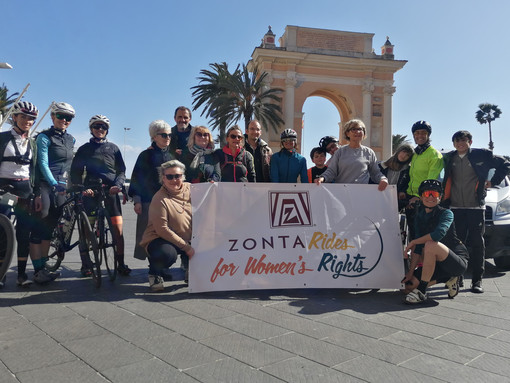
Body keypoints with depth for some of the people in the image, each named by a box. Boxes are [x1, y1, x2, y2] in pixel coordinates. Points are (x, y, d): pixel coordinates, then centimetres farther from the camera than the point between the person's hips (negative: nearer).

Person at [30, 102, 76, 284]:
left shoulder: (71, 140, 15)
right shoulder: (44, 137, -4)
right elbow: (43, 163, -13)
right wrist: (54, 184, -24)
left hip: (61, 188, 6)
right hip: (45, 185, -6)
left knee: (50, 228, 9)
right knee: (39, 228, -6)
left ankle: (43, 267, 15)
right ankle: (37, 271, -3)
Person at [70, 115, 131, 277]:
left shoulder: (113, 148, 16)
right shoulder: (84, 149, 13)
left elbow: (121, 170, 12)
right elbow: (75, 172, 9)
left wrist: (118, 185, -8)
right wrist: (81, 188, -8)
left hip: (111, 192, 0)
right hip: (90, 192, 0)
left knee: (118, 228, -6)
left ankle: (121, 264, 3)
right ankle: (86, 265, 7)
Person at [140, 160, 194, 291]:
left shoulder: (190, 189, -1)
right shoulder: (159, 199, -18)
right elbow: (162, 230, -21)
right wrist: (186, 247, -22)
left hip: (187, 240, 6)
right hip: (160, 239, -6)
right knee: (167, 254, -36)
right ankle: (154, 273, 0)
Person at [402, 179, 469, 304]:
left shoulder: (446, 213, -12)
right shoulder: (419, 216, 5)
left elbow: (439, 233, -34)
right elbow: (418, 248, 1)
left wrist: (413, 242, -21)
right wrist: (411, 272, -7)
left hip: (458, 261, -7)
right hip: (437, 263, 7)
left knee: (430, 245, -35)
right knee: (409, 285, -6)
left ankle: (421, 291, -24)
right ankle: (448, 279, 12)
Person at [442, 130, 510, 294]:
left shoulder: (482, 155, 0)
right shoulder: (449, 158, 9)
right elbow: (447, 180, 24)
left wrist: (493, 182, 3)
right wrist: (445, 200, 12)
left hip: (476, 207, -2)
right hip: (455, 207, 3)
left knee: (477, 243, 1)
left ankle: (477, 280, 7)